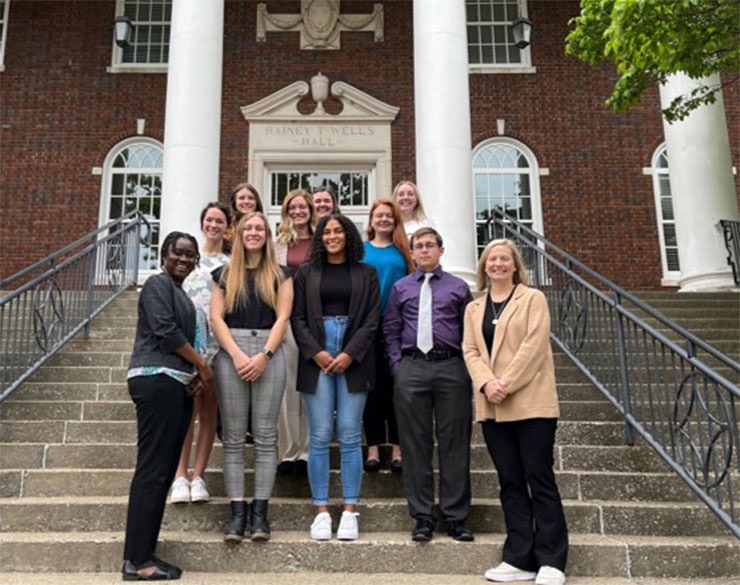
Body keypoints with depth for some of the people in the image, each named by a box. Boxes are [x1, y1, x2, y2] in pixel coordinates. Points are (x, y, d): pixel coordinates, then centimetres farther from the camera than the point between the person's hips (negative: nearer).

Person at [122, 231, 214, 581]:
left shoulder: (181, 293, 25)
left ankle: (142, 554, 12)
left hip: (176, 384, 9)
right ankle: (137, 560, -5)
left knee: (163, 470, 7)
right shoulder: (158, 283, -1)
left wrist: (198, 374, 5)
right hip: (157, 380, -9)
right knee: (152, 469, -10)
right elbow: (165, 331, -13)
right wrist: (203, 366, -5)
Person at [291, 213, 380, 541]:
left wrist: (350, 354, -8)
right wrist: (316, 352, -7)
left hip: (354, 361, 0)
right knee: (320, 436, -1)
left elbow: (372, 319, 3)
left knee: (350, 436, -1)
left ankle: (350, 512, 6)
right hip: (316, 359, 1)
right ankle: (321, 512, 6)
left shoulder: (365, 273, 10)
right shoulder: (306, 273, 12)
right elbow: (297, 318, 6)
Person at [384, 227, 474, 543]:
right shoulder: (401, 288, 14)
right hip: (411, 368, 1)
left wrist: (468, 368, -1)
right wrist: (397, 365, 1)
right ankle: (423, 516, 11)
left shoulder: (458, 287, 11)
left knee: (454, 443, 1)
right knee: (415, 444, 2)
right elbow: (391, 330, 12)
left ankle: (456, 517, 10)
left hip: (451, 367, -1)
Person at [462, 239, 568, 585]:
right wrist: (486, 383, -12)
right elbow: (470, 351, 7)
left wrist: (506, 384, -16)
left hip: (530, 403, -4)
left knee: (539, 478, -2)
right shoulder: (474, 308, 17)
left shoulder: (533, 299, 4)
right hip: (492, 407, 4)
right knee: (510, 481, 7)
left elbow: (534, 346, -8)